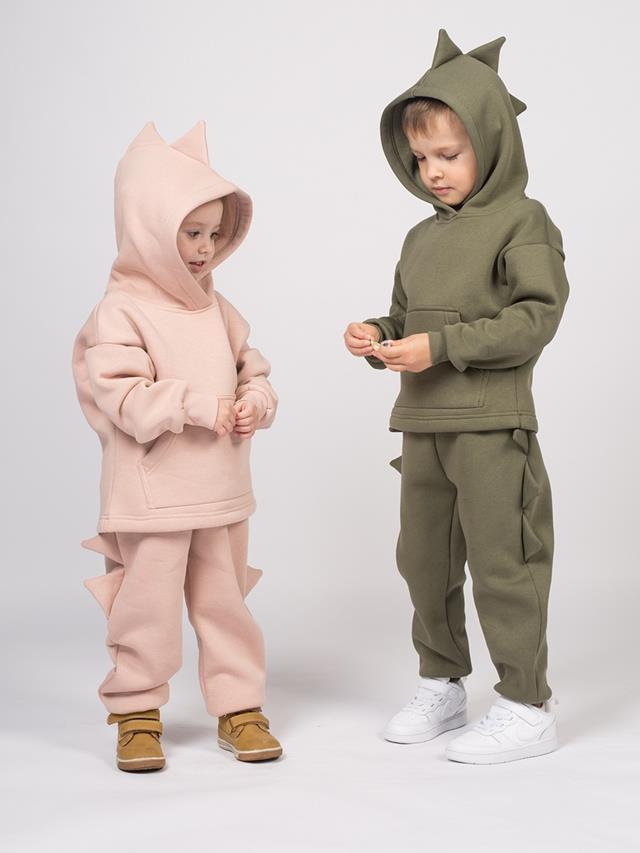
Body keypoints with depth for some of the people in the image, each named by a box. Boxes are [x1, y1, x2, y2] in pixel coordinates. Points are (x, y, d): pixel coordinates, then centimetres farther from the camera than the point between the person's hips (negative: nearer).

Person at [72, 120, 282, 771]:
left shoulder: (218, 310, 8)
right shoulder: (121, 312, -12)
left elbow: (253, 370, 14)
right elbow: (123, 399, -22)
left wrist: (256, 402, -9)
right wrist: (201, 407, -26)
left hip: (223, 491, 6)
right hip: (151, 495, -6)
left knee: (225, 602, 14)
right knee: (148, 608, 4)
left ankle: (239, 706, 25)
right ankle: (137, 714, 20)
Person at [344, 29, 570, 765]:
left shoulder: (522, 222, -6)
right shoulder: (422, 237, 15)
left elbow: (535, 318, -15)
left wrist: (440, 346, -21)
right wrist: (377, 336, -1)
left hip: (491, 426, -7)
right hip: (422, 427, 7)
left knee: (502, 562, -2)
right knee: (423, 562, 14)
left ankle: (527, 708, 11)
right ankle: (441, 686, 30)